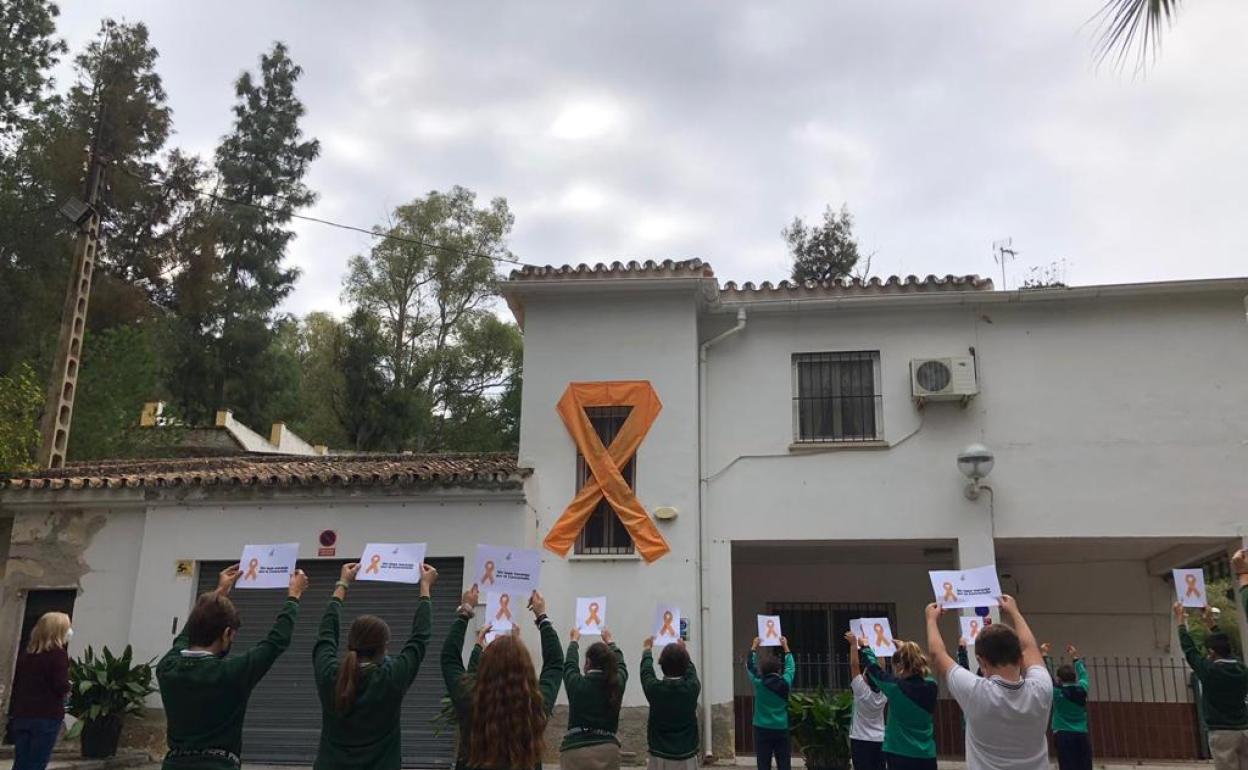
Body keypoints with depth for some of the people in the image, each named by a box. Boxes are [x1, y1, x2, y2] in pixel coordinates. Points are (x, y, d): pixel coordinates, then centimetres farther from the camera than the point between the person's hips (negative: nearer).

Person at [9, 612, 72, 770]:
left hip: (21, 714, 6)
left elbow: (15, 682, 15)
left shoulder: (25, 652, 11)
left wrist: (13, 710, 19)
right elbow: (61, 687, -15)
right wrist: (67, 686, 7)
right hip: (47, 716, -6)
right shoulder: (58, 654, -10)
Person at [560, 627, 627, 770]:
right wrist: (609, 642, 45)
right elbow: (620, 664, 26)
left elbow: (569, 663, 21)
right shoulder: (617, 684, 4)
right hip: (608, 750, 2)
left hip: (576, 750, -2)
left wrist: (574, 641, 40)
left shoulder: (576, 683, -1)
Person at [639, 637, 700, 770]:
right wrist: (683, 651, 36)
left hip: (659, 757, -1)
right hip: (687, 758, 1)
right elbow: (691, 670, 17)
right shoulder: (692, 688, -7)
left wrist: (647, 650, 34)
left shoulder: (654, 688, -9)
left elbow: (646, 671, 14)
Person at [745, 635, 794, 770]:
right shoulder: (785, 683, -5)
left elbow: (749, 666, 9)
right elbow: (791, 667, 14)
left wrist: (754, 647, 21)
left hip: (762, 730, -1)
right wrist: (785, 647, 25)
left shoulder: (758, 683, -8)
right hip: (782, 730, 1)